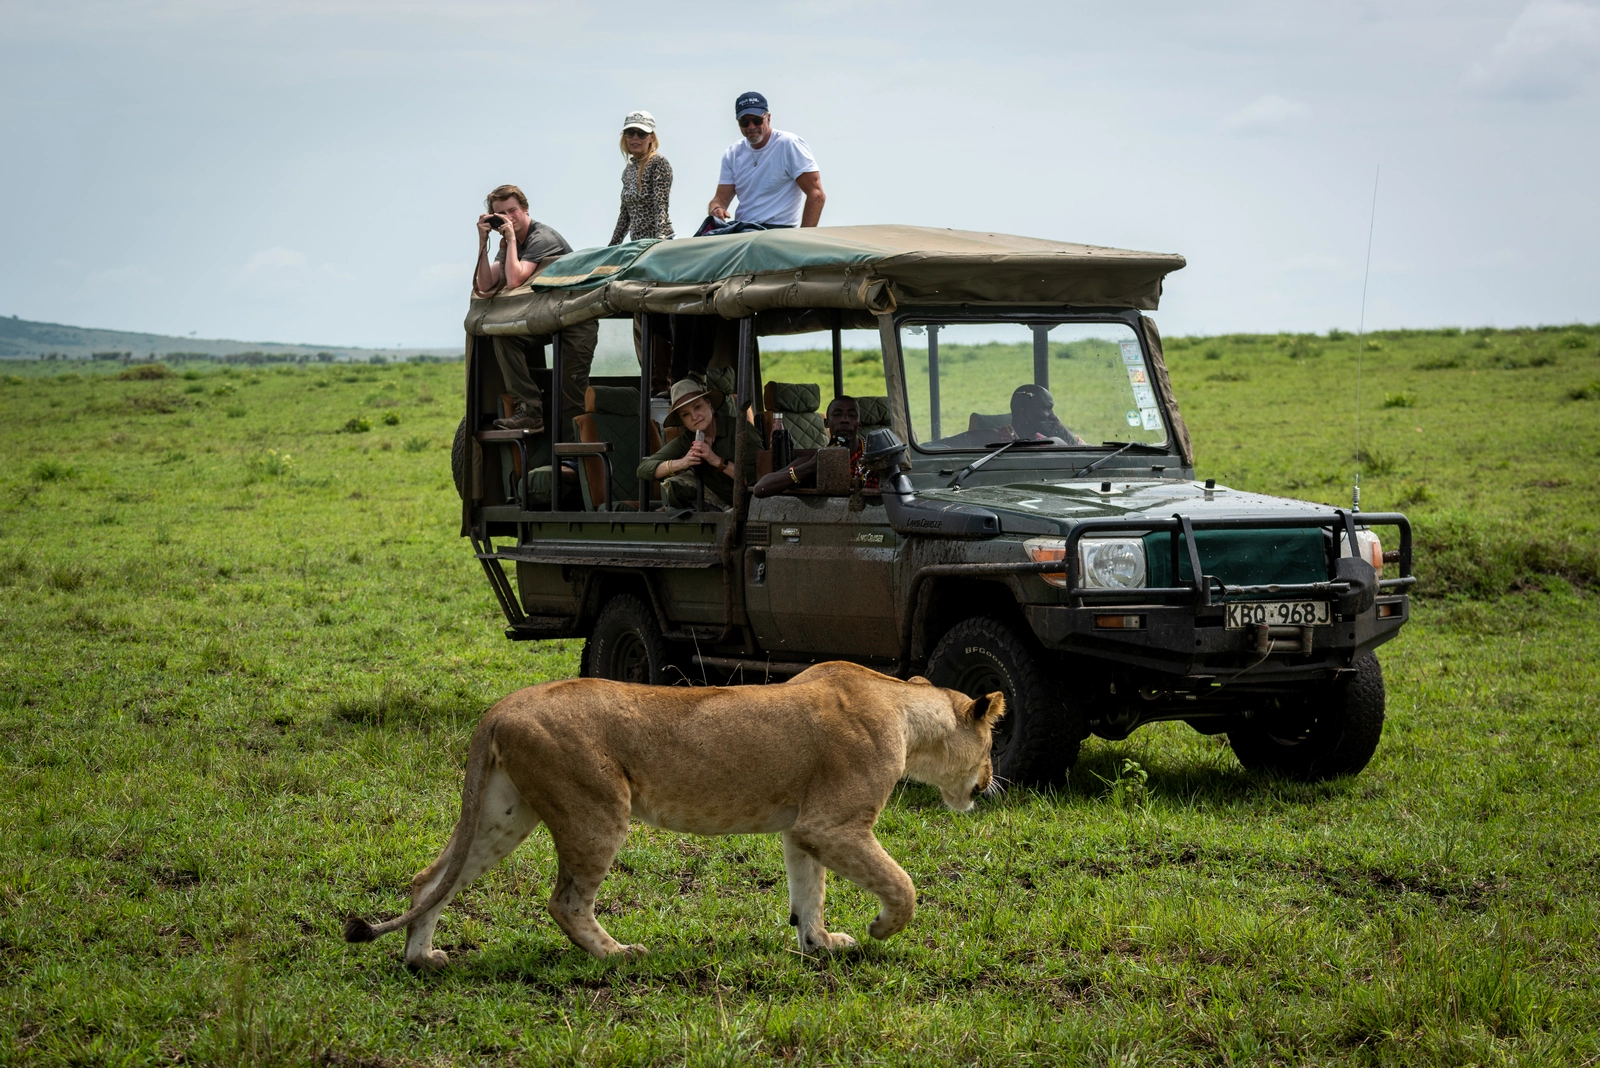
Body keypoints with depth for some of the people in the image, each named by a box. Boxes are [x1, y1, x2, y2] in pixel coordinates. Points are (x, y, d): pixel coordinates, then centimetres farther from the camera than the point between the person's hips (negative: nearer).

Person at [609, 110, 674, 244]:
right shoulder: (628, 170, 15)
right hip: (636, 242, 6)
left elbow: (661, 205, -15)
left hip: (656, 242, -6)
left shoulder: (658, 163, -5)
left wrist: (661, 237, -27)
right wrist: (612, 246, 20)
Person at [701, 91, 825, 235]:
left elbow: (817, 195, -10)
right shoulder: (733, 154, 13)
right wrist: (716, 209, -14)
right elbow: (721, 198, 13)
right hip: (741, 228, 6)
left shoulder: (790, 145, -5)